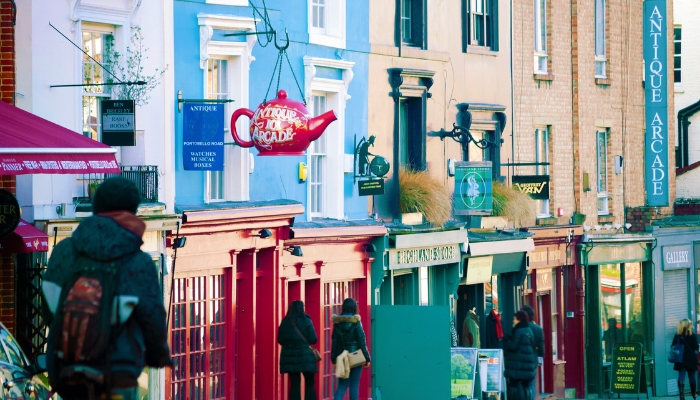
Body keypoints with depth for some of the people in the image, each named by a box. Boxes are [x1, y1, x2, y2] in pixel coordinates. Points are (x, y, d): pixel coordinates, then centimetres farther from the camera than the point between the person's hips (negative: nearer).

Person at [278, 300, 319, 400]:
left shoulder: (285, 322, 2)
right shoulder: (305, 321, -7)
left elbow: (280, 340, 7)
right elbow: (313, 339, -8)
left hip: (290, 356, 3)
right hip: (305, 355, -3)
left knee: (294, 384, 6)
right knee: (309, 384, 5)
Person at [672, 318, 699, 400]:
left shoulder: (677, 335, -3)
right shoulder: (692, 335, -11)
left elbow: (673, 346, -2)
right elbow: (696, 347, -8)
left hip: (681, 360, 1)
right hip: (691, 359, -1)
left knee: (681, 378, 0)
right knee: (692, 377, 15)